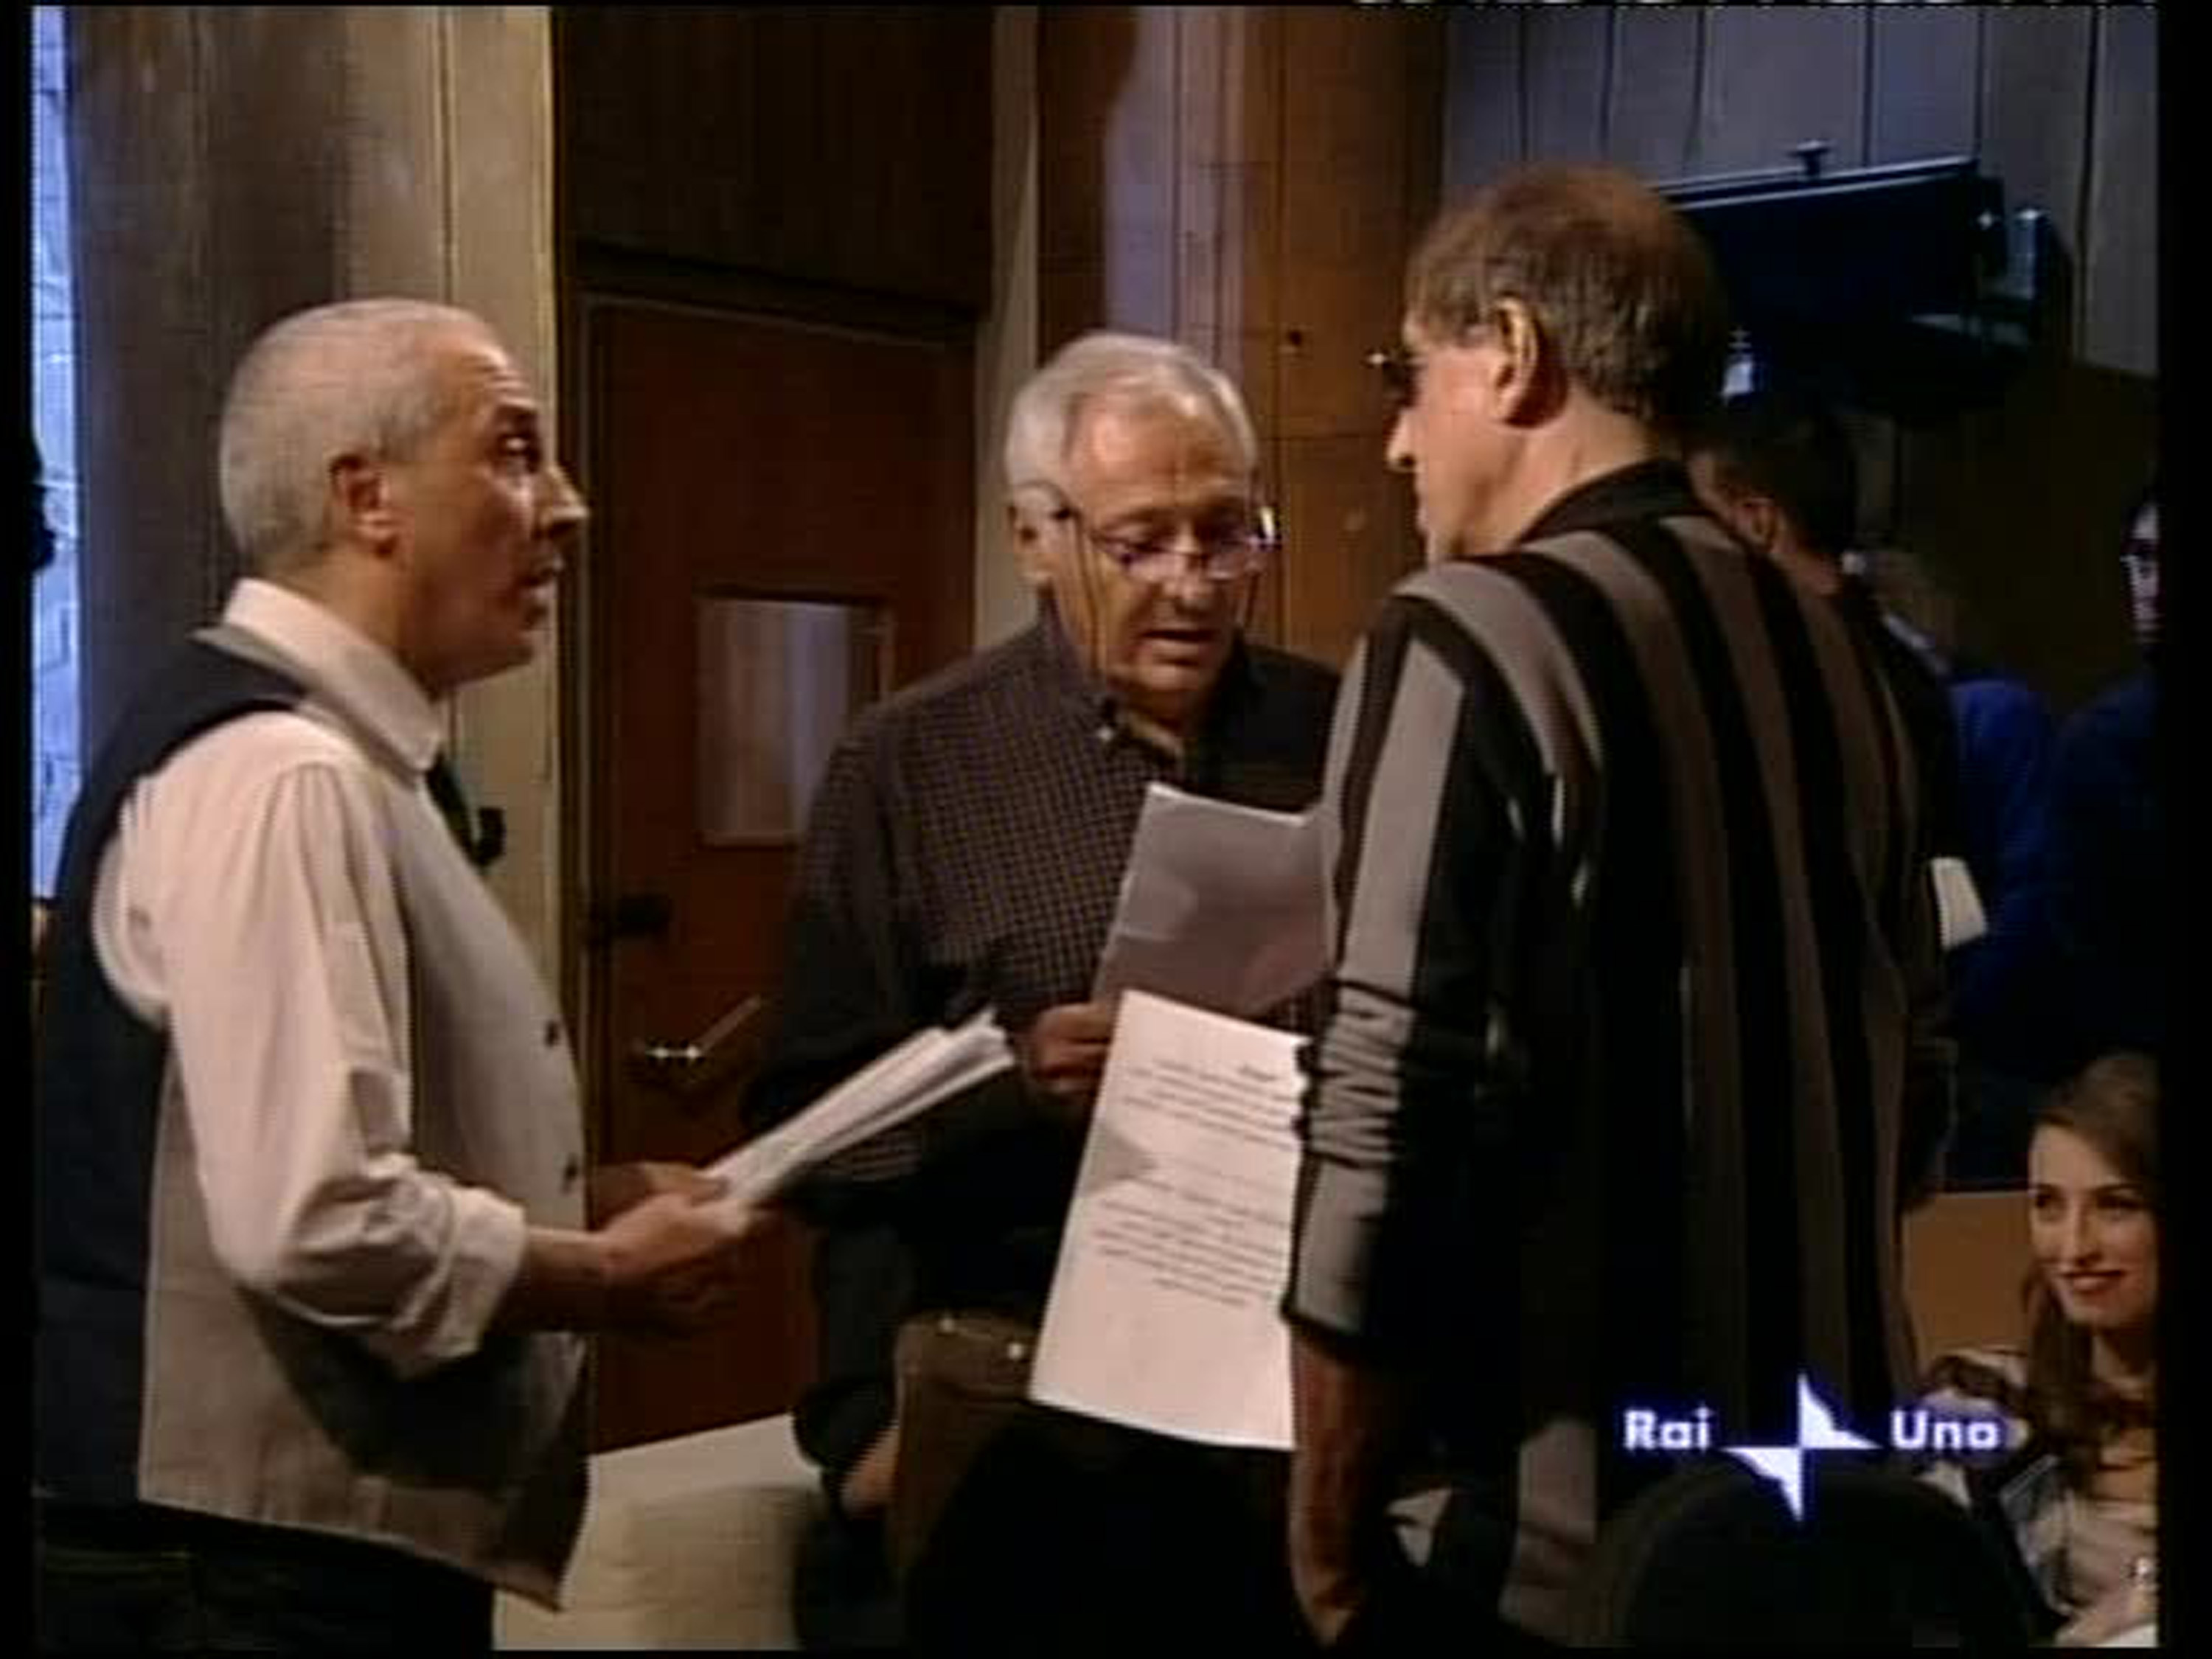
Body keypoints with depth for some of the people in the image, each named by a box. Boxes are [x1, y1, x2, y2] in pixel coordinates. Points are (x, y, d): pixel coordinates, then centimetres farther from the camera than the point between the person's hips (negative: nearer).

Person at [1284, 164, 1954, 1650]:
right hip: (1831, 1516, 7)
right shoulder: (1832, 650, 7)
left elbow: (1394, 1120, -19)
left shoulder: (1470, 641, -14)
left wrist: (1331, 1540, -10)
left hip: (1551, 1533, -7)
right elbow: (1915, 1089, 14)